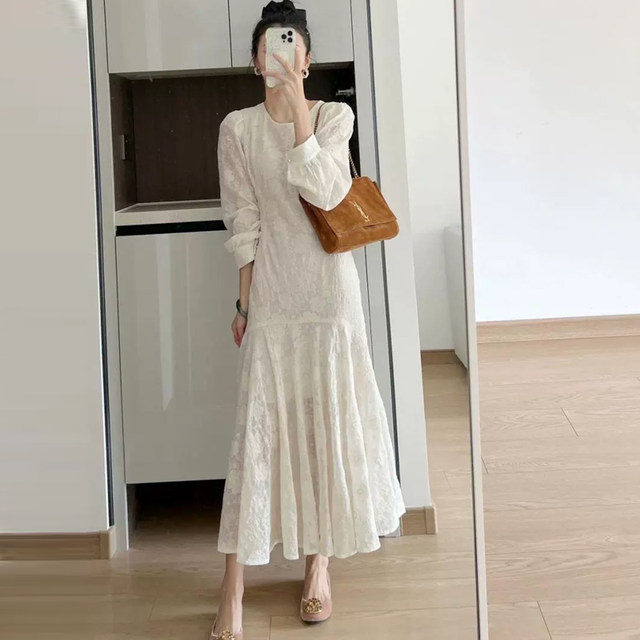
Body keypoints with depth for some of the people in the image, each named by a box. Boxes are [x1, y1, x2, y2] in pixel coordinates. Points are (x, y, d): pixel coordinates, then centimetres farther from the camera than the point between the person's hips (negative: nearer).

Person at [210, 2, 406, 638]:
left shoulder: (335, 115, 0)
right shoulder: (237, 128, 1)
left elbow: (322, 190, -17)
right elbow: (243, 225, 2)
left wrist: (298, 104, -18)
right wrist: (243, 301, 1)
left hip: (329, 285, 1)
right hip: (271, 288, 0)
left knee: (328, 417, 6)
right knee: (257, 424, -3)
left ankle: (319, 562, 23)